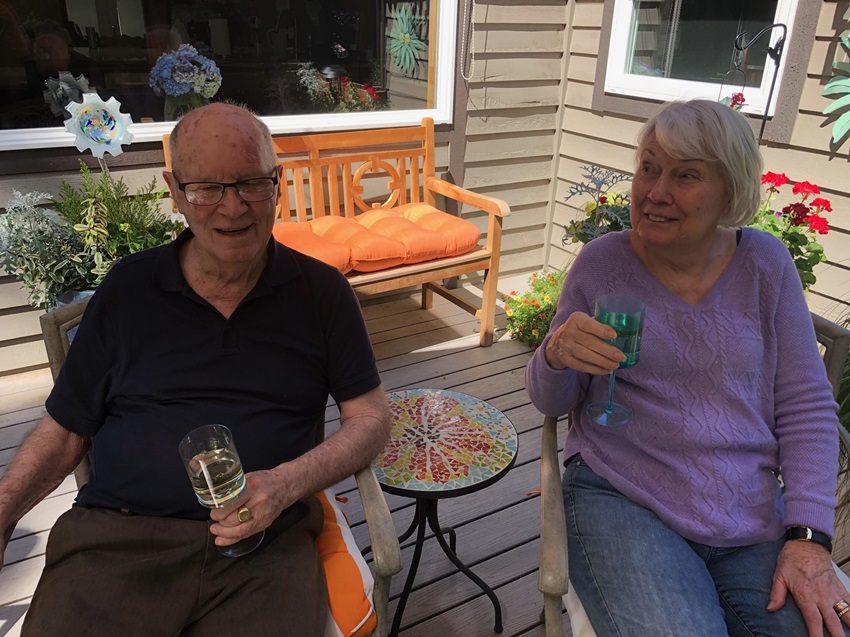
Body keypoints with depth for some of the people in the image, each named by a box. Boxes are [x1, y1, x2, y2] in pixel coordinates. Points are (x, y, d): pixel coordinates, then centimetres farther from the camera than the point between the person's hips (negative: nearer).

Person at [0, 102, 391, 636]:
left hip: (266, 539, 0)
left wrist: (286, 484, -11)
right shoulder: (126, 289, 8)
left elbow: (370, 418, 4)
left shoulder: (322, 291, 3)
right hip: (115, 535, 1)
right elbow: (65, 431, 14)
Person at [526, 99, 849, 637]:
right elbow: (552, 403, 4)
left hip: (755, 521, 3)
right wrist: (555, 357, -19)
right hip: (619, 501, -2)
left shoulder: (765, 263, 2)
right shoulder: (601, 262, -2)